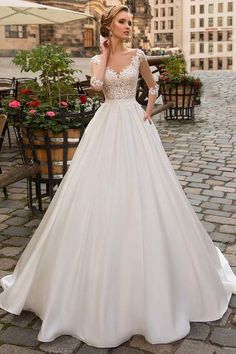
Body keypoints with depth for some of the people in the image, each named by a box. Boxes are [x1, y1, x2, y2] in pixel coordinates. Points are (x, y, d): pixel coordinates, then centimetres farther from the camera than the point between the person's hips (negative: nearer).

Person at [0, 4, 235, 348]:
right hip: (107, 124, 0)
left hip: (134, 124, 0)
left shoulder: (137, 55, 6)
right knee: (102, 191, -2)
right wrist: (105, 53, -4)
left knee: (142, 190, -1)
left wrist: (148, 112, 7)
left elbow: (152, 85, 20)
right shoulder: (98, 58, 6)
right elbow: (96, 84, -16)